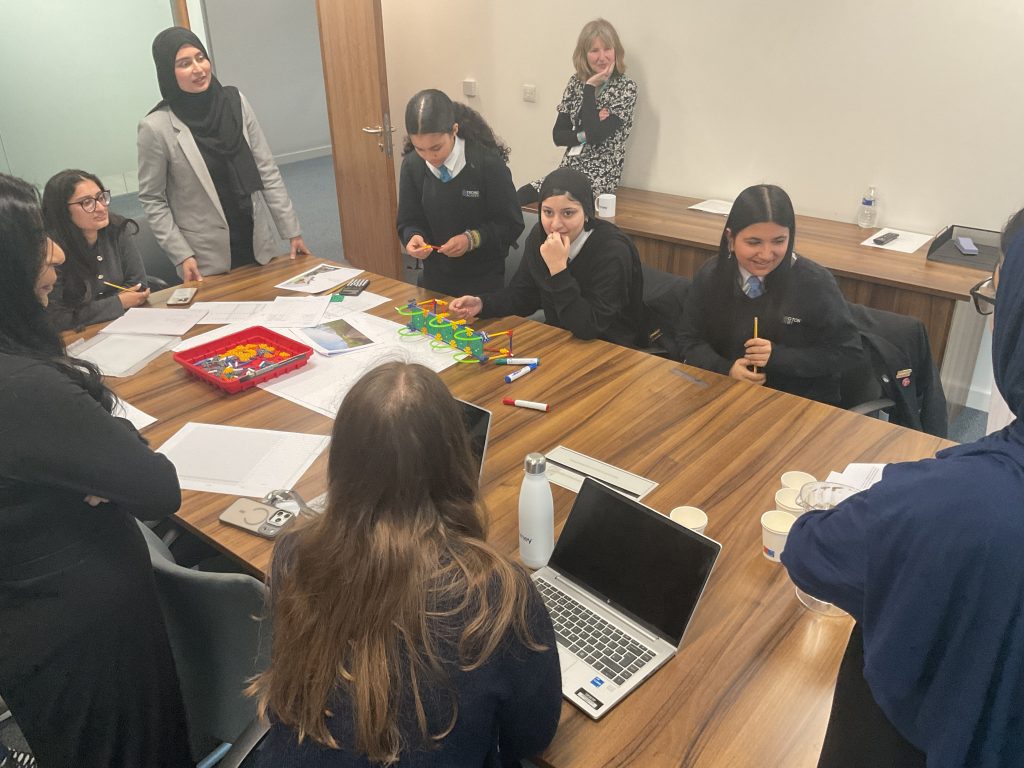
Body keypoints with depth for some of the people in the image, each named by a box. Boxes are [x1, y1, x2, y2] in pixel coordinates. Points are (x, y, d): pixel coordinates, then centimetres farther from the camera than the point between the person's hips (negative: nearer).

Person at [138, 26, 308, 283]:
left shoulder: (236, 102, -2)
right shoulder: (156, 127, -11)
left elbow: (267, 171, 2)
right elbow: (152, 199, -4)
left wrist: (292, 231, 1)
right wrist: (181, 255, -10)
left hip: (258, 244, 4)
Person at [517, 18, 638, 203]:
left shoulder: (626, 88, -8)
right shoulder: (577, 81, 7)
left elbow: (596, 135, -19)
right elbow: (557, 135, 5)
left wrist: (591, 87, -13)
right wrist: (583, 135, -14)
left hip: (600, 179, -5)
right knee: (517, 198, -21)